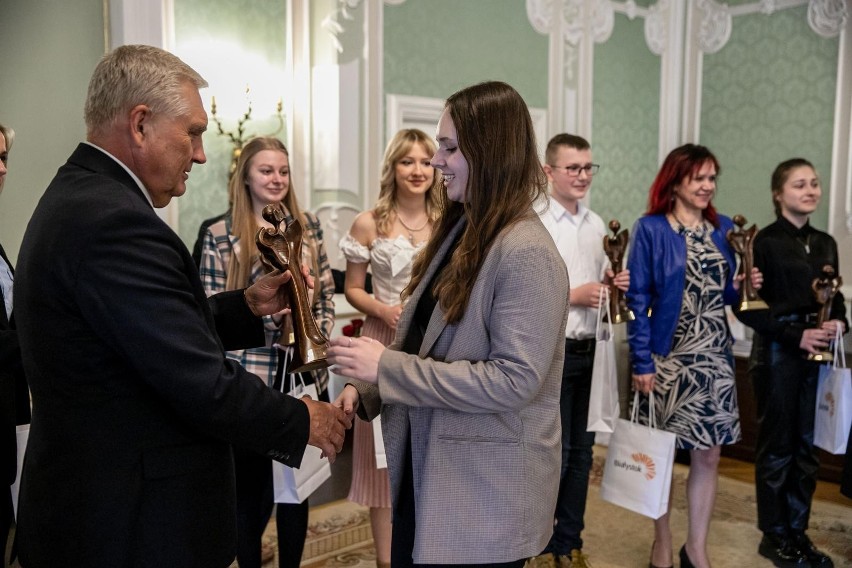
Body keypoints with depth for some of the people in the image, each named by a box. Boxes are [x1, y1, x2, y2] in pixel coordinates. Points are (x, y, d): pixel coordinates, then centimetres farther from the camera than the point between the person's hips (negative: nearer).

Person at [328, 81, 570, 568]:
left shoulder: (526, 254, -21)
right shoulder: (461, 229, 7)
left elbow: (515, 379, -26)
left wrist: (387, 368, -24)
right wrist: (367, 387, -2)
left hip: (487, 494, -8)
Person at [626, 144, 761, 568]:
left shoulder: (724, 229, 9)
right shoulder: (650, 229, -6)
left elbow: (726, 296, 16)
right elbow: (637, 299, -9)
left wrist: (744, 287, -6)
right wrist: (642, 361, -15)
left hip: (714, 358, 4)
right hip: (667, 358, -4)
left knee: (708, 455, 8)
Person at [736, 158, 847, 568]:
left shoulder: (825, 243, 11)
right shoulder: (765, 241, -9)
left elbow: (835, 298, 16)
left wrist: (838, 323, -6)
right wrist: (796, 335, -17)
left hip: (815, 353, 6)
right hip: (776, 352, -6)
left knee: (806, 445, 11)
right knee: (777, 444, 4)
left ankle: (798, 531, 24)